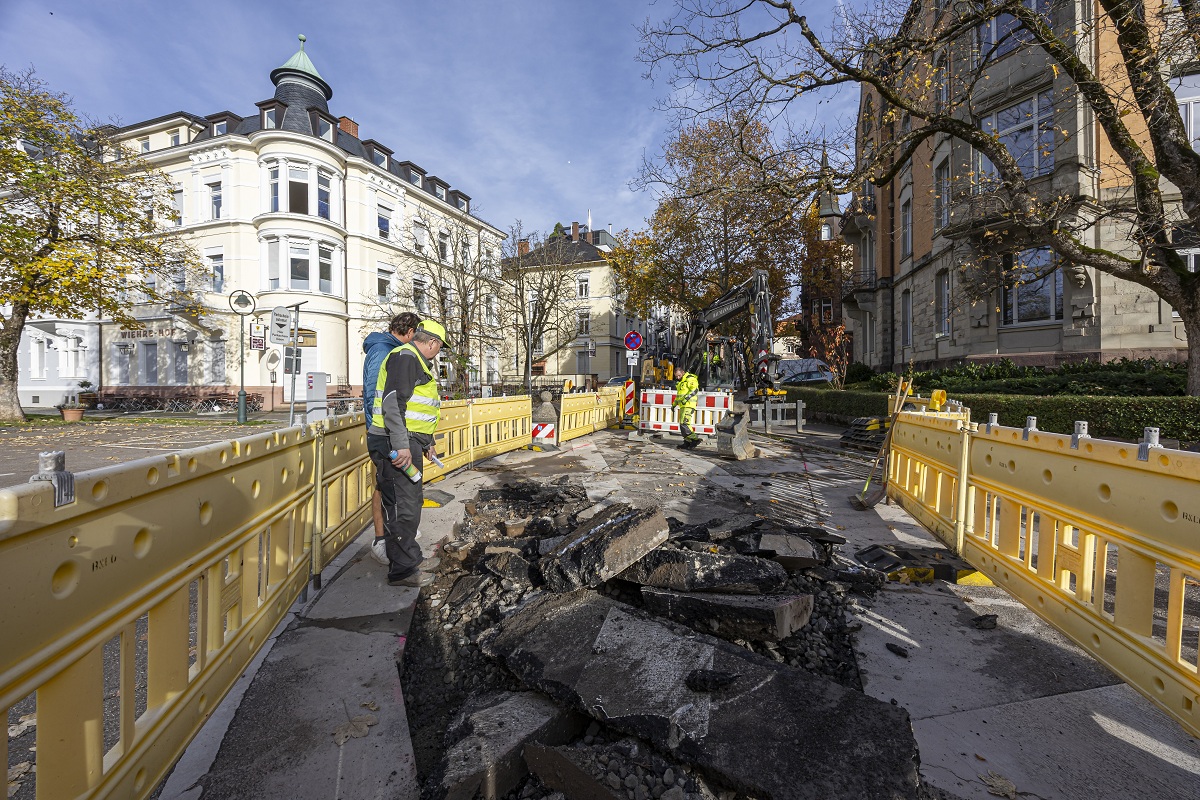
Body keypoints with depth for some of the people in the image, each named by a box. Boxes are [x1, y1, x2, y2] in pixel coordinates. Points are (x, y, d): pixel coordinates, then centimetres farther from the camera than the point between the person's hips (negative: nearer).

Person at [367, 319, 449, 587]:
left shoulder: (417, 361, 23)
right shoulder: (405, 356, -11)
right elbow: (393, 402, -23)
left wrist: (427, 443, 34)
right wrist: (401, 445, -28)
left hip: (407, 443, 11)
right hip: (395, 445, -11)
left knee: (412, 502, 18)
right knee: (402, 507, -4)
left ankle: (412, 558, 31)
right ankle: (401, 570, 7)